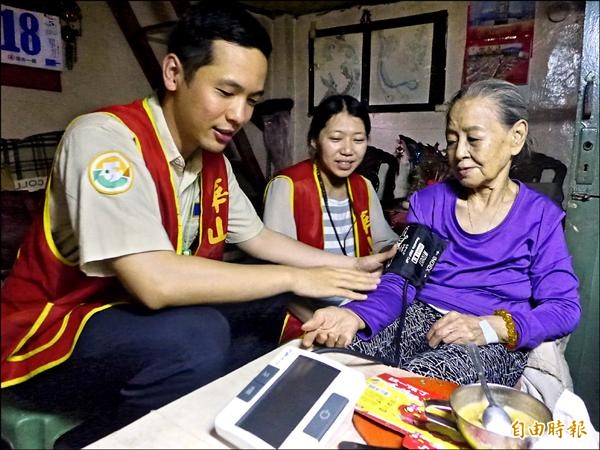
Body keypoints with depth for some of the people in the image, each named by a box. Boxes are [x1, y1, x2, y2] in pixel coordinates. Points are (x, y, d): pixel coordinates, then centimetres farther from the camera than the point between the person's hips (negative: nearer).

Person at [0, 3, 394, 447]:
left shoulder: (213, 159, -1)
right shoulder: (107, 136, -25)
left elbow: (259, 238, 10)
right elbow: (154, 282, -35)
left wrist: (349, 266, 2)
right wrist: (294, 277, -26)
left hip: (144, 315, 7)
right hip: (52, 335, -6)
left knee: (279, 308, -2)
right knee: (199, 336, -33)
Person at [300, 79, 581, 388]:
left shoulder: (540, 216, 0)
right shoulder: (427, 201, 5)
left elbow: (564, 308, -4)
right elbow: (399, 283, -2)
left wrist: (489, 327, -24)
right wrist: (355, 315, -24)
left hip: (495, 342, -2)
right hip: (420, 319, 2)